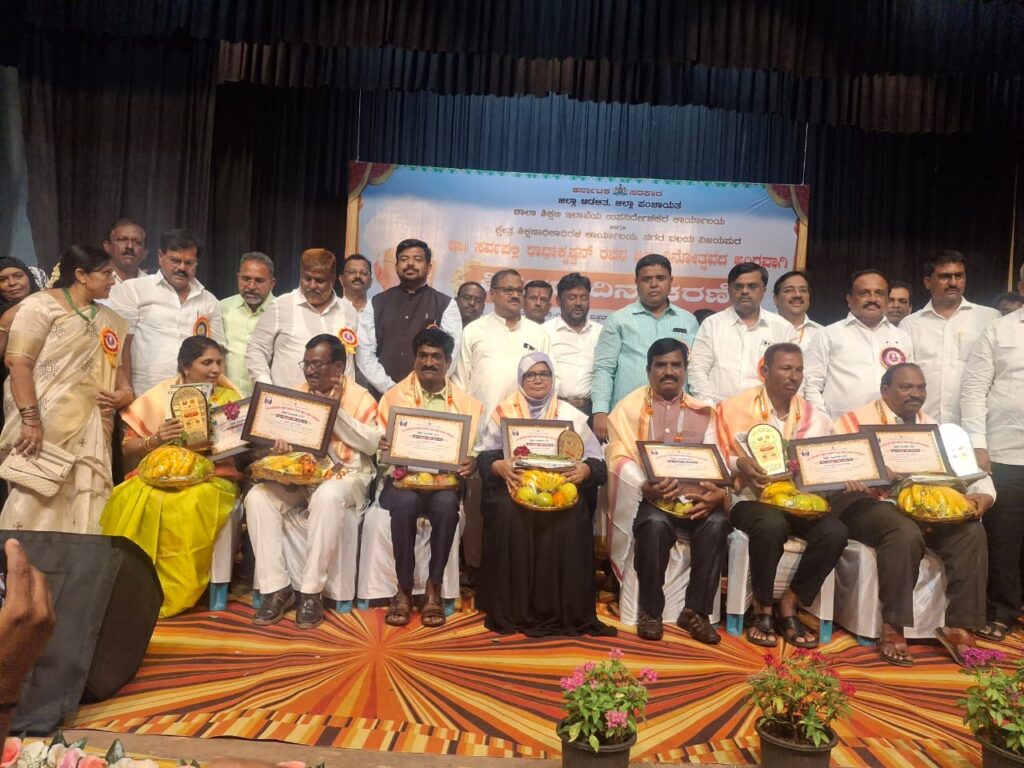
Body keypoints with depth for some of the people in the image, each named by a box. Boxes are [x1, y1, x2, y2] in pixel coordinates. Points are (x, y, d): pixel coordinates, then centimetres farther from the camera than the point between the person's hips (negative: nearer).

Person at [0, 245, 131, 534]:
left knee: (83, 507, 4)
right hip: (44, 423, -5)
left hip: (89, 429, 6)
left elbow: (116, 364, 22)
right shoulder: (41, 305, -3)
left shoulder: (108, 320, 16)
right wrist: (30, 419, -22)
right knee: (35, 502, -4)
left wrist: (125, 391, -2)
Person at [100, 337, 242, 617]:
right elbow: (128, 446, 5)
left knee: (192, 505, -36)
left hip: (211, 476, -1)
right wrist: (156, 439, -13)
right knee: (132, 500, -32)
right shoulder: (159, 396, 8)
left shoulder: (229, 397, 9)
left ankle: (176, 593, -18)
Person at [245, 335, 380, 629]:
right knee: (258, 496, -22)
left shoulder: (360, 397, 0)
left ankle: (312, 591, -24)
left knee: (327, 497, -38)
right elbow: (283, 432, 12)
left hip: (345, 475, -4)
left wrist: (338, 411, -15)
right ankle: (276, 588, -17)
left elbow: (372, 444, -11)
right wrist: (280, 441, -13)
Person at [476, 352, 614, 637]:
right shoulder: (504, 411, 11)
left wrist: (584, 469, -17)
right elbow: (484, 457, 4)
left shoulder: (571, 415, 11)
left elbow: (598, 462, 6)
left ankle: (563, 611, -17)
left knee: (570, 520, -30)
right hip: (514, 487, 0)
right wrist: (499, 466, -18)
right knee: (507, 515, -31)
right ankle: (510, 610, -18)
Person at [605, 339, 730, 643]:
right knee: (655, 523, -34)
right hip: (646, 498, -2)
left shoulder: (702, 413, 14)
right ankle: (650, 611, -15)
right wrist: (646, 487, -25)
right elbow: (620, 458, -5)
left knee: (717, 522, -29)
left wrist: (717, 493, -19)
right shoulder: (629, 407, 7)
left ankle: (696, 610, -13)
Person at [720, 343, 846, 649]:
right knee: (771, 524, -37)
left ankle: (788, 606, -5)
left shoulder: (816, 417, 12)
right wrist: (739, 464, -21)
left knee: (834, 531, -27)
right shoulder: (734, 408, 1)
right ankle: (762, 609, -12)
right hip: (752, 498, -4)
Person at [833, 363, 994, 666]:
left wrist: (982, 496, -10)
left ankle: (959, 626, -13)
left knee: (971, 531, -19)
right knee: (905, 532, -34)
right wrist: (855, 481, -30)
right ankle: (892, 626, -22)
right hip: (867, 504, -5)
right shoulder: (857, 421, 1)